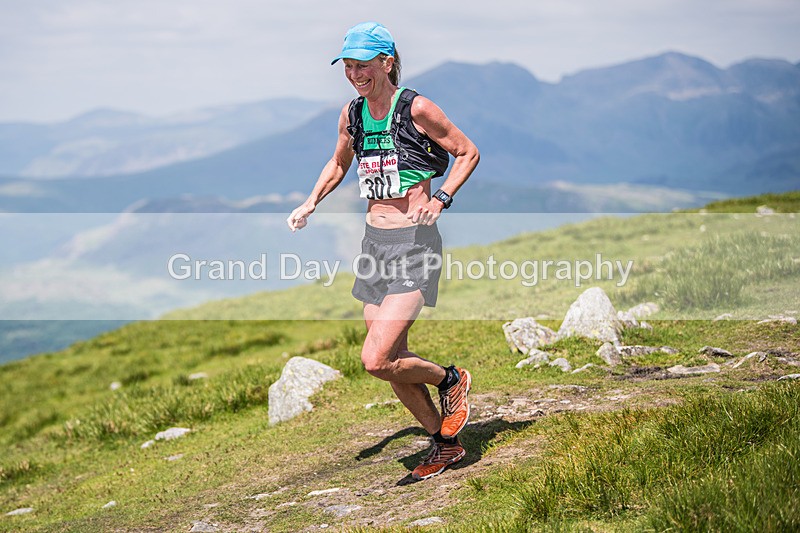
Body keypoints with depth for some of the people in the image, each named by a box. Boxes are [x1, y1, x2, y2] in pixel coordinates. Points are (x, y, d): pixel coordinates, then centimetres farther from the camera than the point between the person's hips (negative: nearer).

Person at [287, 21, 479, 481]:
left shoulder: (416, 108, -10)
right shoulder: (352, 114, 8)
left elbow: (469, 153, -2)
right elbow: (339, 163, 25)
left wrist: (441, 198, -15)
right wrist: (310, 205, 12)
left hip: (414, 242, -7)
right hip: (374, 241, 7)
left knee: (376, 361, -17)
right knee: (395, 362, 10)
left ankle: (451, 379, 11)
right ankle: (446, 445, 29)